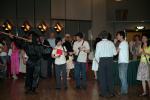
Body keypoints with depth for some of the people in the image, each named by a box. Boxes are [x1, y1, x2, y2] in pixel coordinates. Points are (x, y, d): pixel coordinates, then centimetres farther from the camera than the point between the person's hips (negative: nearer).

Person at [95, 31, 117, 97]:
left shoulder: (99, 43, -6)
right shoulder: (111, 43, 0)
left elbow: (96, 55, -8)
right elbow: (115, 53, 0)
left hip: (102, 60, -2)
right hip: (110, 60, 3)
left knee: (102, 77, 8)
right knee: (110, 76, 13)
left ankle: (104, 93, 12)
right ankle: (111, 92, 20)